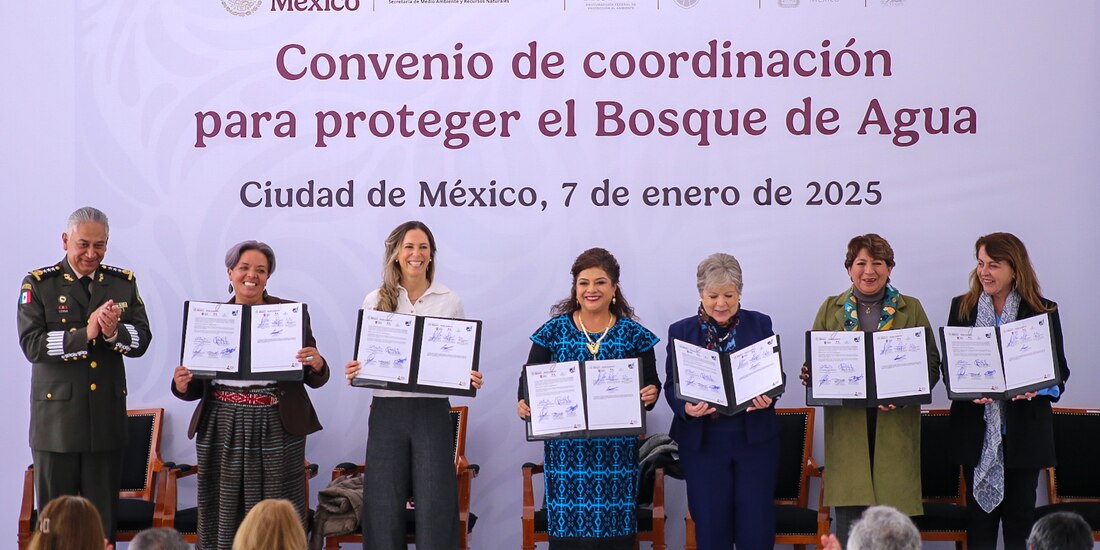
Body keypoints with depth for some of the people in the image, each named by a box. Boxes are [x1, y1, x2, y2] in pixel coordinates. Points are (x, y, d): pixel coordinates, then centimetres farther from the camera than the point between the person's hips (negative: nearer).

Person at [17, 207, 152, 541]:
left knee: (104, 518, 5)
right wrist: (85, 334, -22)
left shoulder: (124, 283, 10)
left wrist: (115, 333, -18)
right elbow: (31, 344, -12)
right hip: (57, 418, -2)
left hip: (107, 419, 3)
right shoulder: (39, 284, 0)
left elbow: (142, 341, 3)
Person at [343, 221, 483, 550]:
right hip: (387, 410, 1)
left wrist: (470, 378, -11)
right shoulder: (376, 301, 6)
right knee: (384, 506, 3)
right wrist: (353, 372, -12)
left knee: (436, 505, -3)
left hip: (433, 411, 0)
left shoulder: (449, 302, 6)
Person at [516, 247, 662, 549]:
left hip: (616, 447, 0)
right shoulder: (554, 330, 5)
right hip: (566, 446, 0)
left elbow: (651, 383, 7)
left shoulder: (633, 333, 6)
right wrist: (524, 403, -13)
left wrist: (650, 393, -15)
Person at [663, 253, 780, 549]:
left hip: (755, 439, 0)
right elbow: (672, 386, 3)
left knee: (757, 526, -1)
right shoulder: (680, 332, 5)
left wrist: (767, 396, -16)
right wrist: (687, 407, -19)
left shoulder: (760, 324, 6)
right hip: (702, 443, 0)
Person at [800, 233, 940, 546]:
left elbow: (932, 365, 7)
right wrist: (810, 377, -9)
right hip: (847, 428, 0)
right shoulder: (831, 309, 12)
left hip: (894, 428, 0)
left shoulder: (911, 309, 10)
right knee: (849, 519, -3)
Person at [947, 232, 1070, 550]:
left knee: (1020, 515, 5)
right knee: (979, 515, 5)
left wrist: (1036, 388, -18)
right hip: (977, 431, 1)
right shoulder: (962, 308, 6)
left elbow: (1060, 371, 2)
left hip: (1025, 431, -1)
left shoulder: (1043, 311, 1)